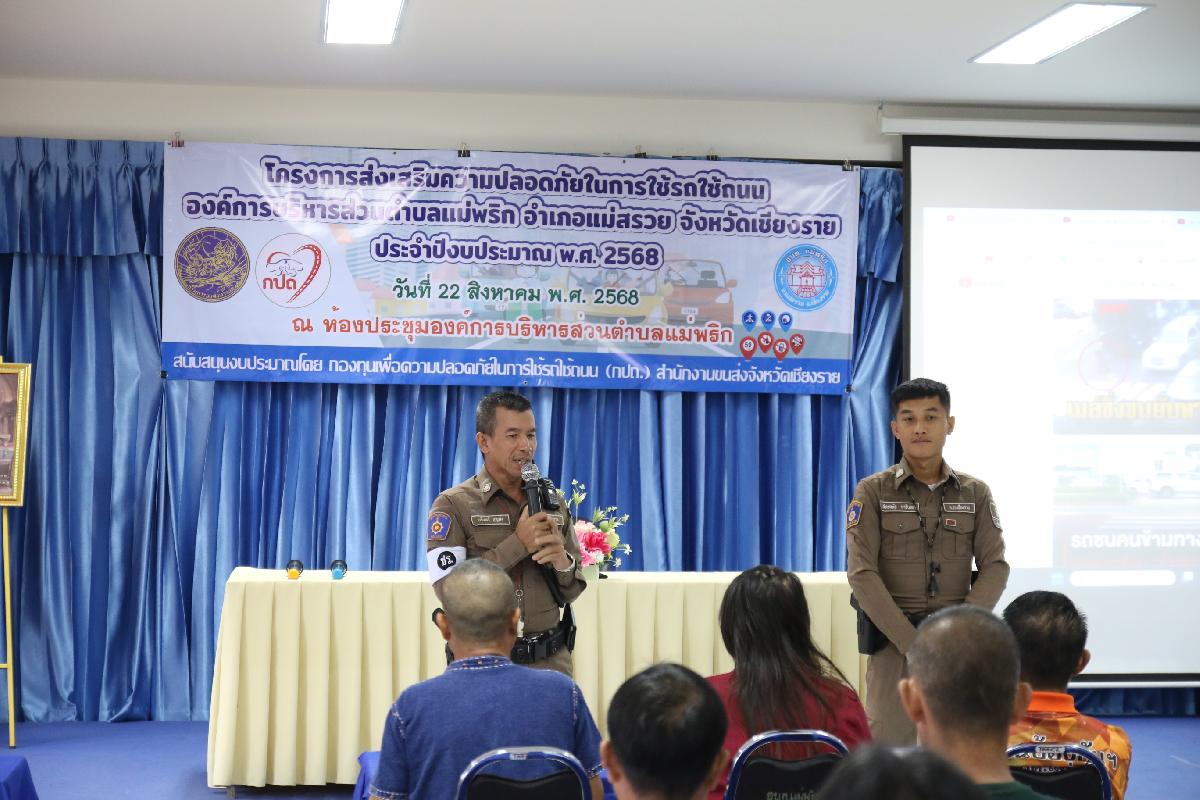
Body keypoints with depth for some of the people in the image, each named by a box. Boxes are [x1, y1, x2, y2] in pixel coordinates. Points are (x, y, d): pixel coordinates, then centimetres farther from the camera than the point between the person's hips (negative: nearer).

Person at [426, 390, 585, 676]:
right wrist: (518, 544, -19)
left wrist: (563, 563, -11)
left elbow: (572, 592, 11)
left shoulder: (552, 502, 8)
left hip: (550, 662, 4)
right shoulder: (453, 505, -6)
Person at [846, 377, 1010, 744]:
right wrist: (911, 642, -14)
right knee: (890, 741, -6)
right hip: (892, 638, -2)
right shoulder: (873, 492, 0)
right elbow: (861, 573, -7)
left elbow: (995, 567, 2)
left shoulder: (975, 493, 8)